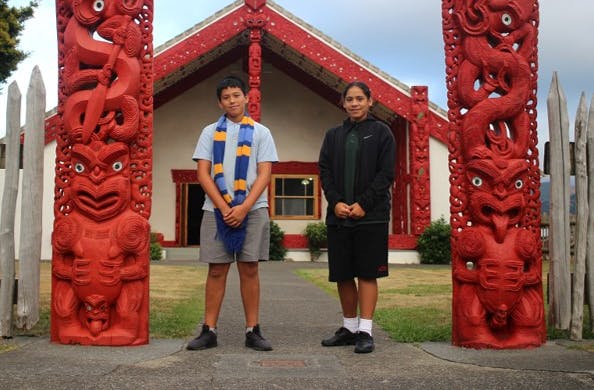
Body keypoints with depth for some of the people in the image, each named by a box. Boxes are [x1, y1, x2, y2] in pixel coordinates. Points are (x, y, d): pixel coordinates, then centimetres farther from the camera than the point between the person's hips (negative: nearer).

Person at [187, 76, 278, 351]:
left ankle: (253, 331, 6)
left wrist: (244, 208, -11)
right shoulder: (210, 132, 11)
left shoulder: (261, 132, 9)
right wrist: (223, 207, -8)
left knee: (249, 269, 1)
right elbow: (203, 174, 3)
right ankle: (209, 331, 7)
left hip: (252, 209, 0)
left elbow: (264, 174, 1)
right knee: (216, 270, 2)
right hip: (216, 209, 1)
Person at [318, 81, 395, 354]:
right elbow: (324, 171, 10)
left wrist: (363, 203, -12)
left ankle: (365, 331, 2)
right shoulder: (333, 135, 15)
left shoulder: (381, 132, 4)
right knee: (342, 274, 7)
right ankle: (349, 327, 19)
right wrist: (336, 202, -6)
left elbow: (386, 174, -3)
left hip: (370, 216, -4)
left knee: (367, 273, -3)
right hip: (338, 216, 4)